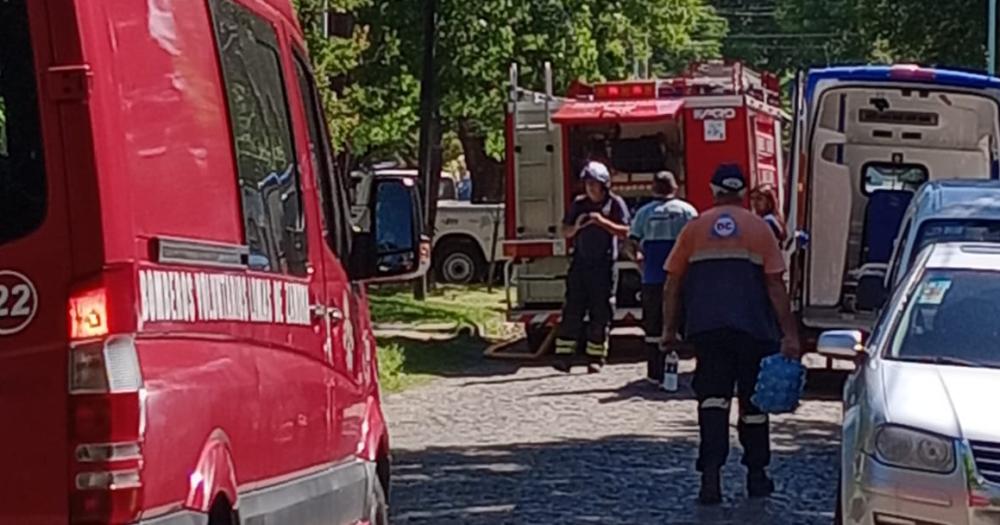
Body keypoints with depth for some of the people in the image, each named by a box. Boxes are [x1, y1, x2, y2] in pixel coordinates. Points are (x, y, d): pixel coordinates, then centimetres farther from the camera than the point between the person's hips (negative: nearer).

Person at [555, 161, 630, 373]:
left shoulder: (615, 204, 1)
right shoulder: (578, 204, 10)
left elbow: (624, 232, -6)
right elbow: (565, 232, 13)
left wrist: (604, 222, -19)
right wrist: (576, 226, -9)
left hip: (603, 265, -3)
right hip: (580, 263, 3)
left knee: (600, 313, -1)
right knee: (573, 310, -2)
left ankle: (596, 357, 4)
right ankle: (564, 355, -4)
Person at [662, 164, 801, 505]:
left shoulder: (695, 228, 8)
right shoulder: (759, 228, 4)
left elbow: (673, 283, 6)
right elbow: (775, 286, -1)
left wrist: (669, 329, 13)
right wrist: (789, 334, -2)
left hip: (706, 327, 1)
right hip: (753, 327, -1)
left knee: (712, 397, 0)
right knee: (753, 401, 11)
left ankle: (711, 473, -16)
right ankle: (756, 474, 20)